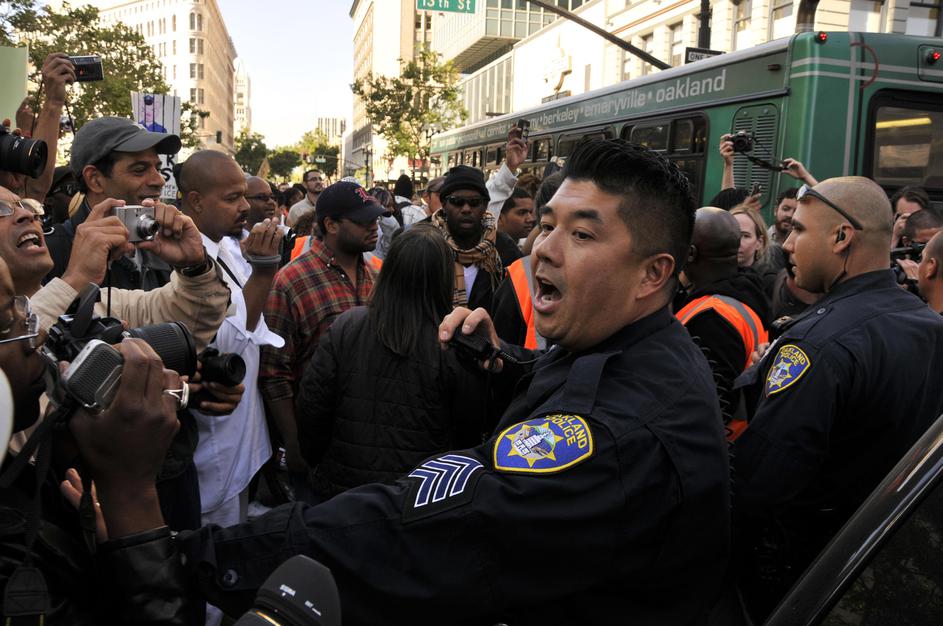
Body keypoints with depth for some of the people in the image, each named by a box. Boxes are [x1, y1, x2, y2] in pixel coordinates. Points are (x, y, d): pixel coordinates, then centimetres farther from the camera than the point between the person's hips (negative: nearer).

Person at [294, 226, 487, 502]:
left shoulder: (345, 327, -13)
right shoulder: (457, 345, -18)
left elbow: (311, 406, -6)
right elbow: (470, 428, -7)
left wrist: (318, 464, 11)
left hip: (343, 485, 1)